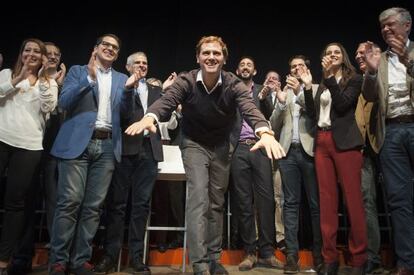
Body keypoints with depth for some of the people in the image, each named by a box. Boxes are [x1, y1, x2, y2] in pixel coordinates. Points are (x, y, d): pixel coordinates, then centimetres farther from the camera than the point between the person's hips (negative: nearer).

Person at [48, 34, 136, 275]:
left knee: (93, 206, 2)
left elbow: (126, 110, 7)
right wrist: (90, 77, -11)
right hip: (78, 142, -2)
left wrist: (128, 88, -11)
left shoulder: (121, 79, 19)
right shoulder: (78, 71, 12)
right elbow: (64, 102, -2)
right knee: (70, 202, -6)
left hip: (107, 146, 3)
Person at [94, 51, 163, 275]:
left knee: (142, 203, 3)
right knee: (117, 202, 0)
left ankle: (136, 256, 10)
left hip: (149, 149, 3)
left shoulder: (156, 91, 22)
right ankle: (110, 254, 9)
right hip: (125, 148, -3)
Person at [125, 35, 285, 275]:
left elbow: (250, 108, -35)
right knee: (199, 197, -17)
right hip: (194, 144, -2)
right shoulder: (186, 81, -17)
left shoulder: (234, 84, -18)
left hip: (222, 146, 2)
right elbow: (167, 100, -34)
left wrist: (265, 132, -57)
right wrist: (150, 117, -58)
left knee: (217, 202, 9)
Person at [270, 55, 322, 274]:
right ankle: (292, 253, 4)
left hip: (310, 150, -2)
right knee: (291, 203, 1)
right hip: (288, 151, 2)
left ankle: (319, 252, 11)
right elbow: (274, 126, 10)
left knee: (316, 203, 1)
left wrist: (300, 93, -15)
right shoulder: (284, 92, 17)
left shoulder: (316, 89, 11)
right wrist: (281, 103, -5)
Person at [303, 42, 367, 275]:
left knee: (353, 199, -6)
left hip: (345, 141, -4)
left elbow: (342, 104, -10)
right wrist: (308, 87, 4)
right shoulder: (323, 85, 21)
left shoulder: (354, 79, 8)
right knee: (327, 201, 2)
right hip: (322, 142, 5)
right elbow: (313, 115, 10)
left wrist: (329, 77, -10)